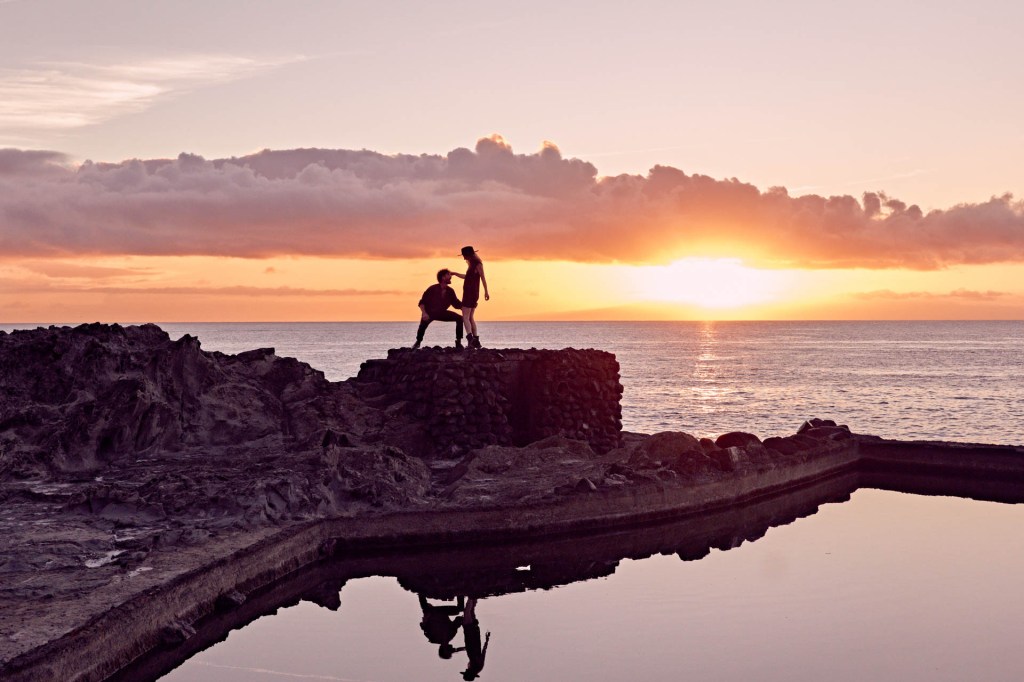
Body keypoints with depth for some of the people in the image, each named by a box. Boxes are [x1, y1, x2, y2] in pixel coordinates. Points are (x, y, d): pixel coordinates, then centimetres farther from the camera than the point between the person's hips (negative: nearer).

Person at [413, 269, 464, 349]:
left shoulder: (450, 291, -4)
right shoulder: (433, 289, -18)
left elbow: (457, 304, 3)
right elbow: (422, 302, -17)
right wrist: (424, 313, -33)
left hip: (441, 313, 5)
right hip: (429, 312, -5)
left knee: (459, 318, -11)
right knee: (424, 321, -38)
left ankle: (458, 342, -6)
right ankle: (418, 342, -17)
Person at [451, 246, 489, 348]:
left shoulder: (477, 264, -8)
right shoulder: (472, 264, 19)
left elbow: (483, 278, -15)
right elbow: (467, 277, 33)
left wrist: (486, 291, -22)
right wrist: (455, 274, 37)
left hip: (470, 293, -10)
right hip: (470, 293, 10)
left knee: (466, 317, -14)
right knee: (470, 318, 12)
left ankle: (470, 339, -25)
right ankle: (476, 341, 13)